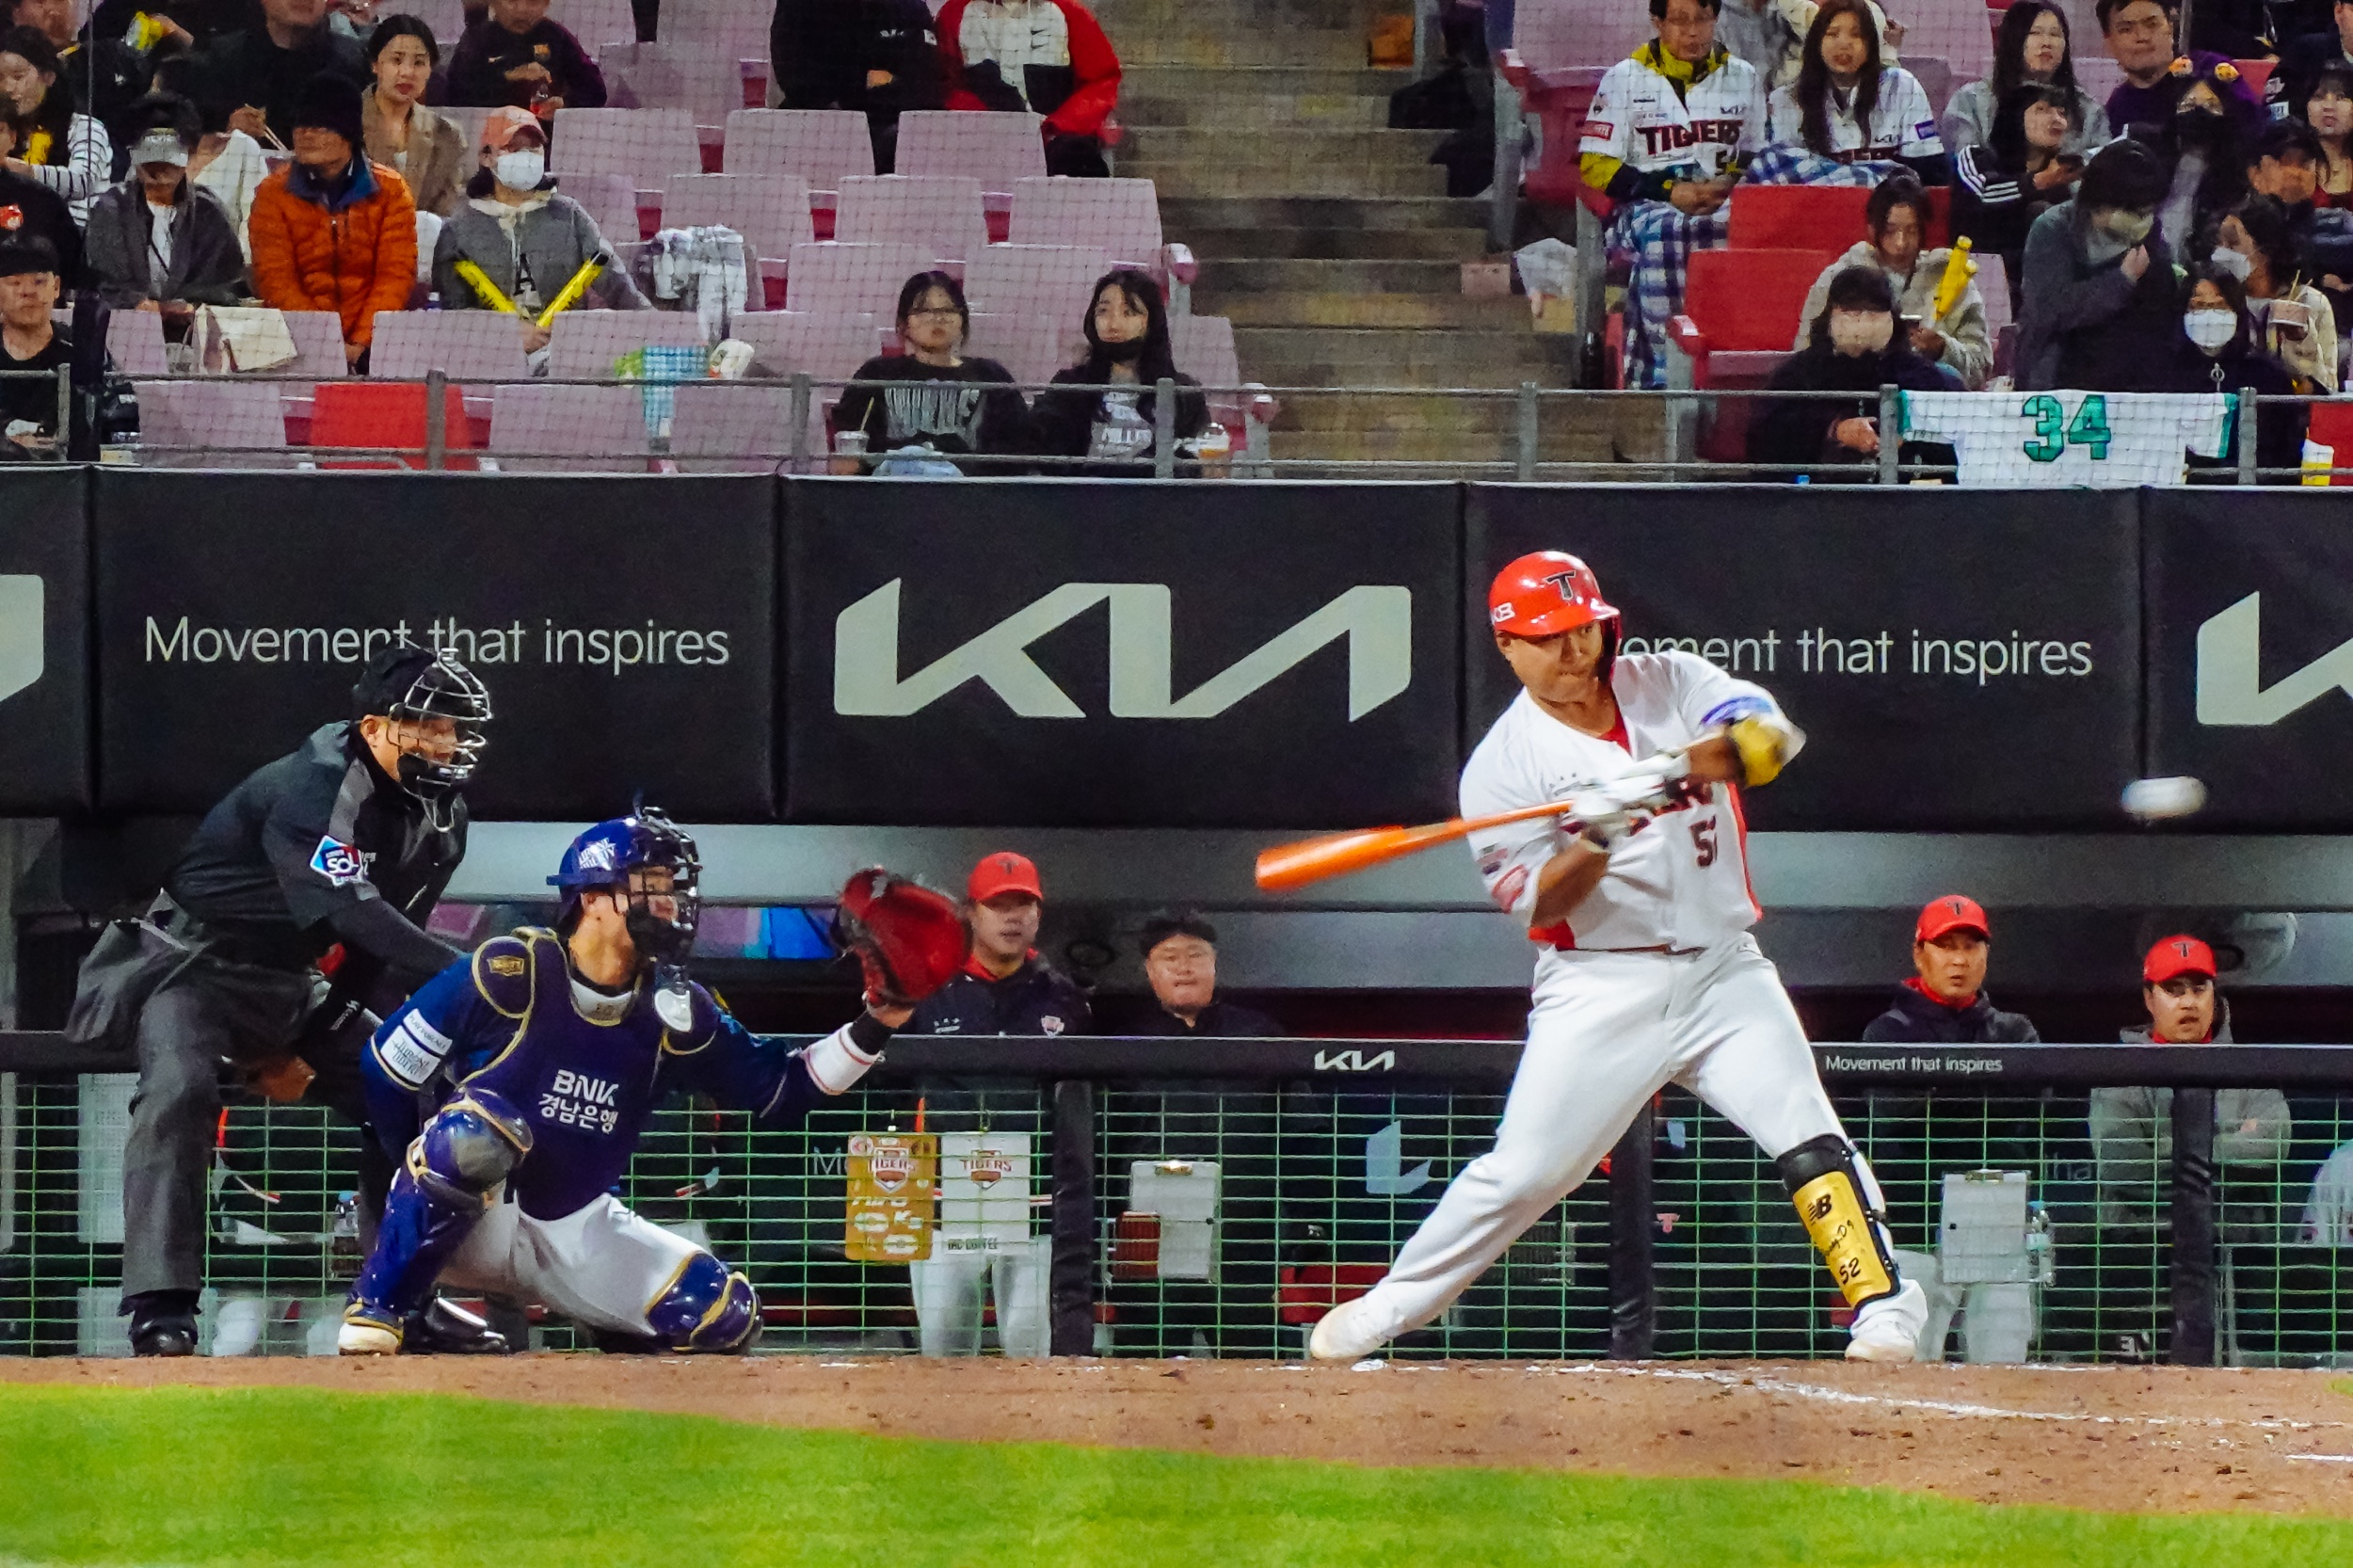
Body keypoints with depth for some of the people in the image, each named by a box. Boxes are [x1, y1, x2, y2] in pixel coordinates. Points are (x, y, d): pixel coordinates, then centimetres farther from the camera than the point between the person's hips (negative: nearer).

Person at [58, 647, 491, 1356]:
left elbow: (378, 950, 4)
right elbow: (352, 912, -41)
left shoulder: (441, 816, -2)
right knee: (179, 1092, -32)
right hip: (195, 963, -8)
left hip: (293, 982, 8)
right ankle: (161, 1309, -36)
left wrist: (307, 1042, -3)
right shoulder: (316, 786, -28)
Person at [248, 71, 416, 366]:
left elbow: (396, 275, -2)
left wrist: (360, 345, -16)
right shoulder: (273, 193, 4)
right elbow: (275, 279, -4)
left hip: (371, 350, 0)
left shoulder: (389, 190, 5)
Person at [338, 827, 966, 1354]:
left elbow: (777, 1092, 2)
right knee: (478, 1131, -39)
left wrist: (874, 1027, -9)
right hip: (469, 1220, -5)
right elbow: (386, 1070, -9)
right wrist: (427, 1180, -6)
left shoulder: (676, 1012, -2)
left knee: (724, 1316, -11)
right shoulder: (507, 974, -16)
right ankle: (376, 1314, -26)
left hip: (575, 1230, 5)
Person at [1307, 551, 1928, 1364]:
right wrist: (1591, 846, -30)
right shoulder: (1504, 763, -4)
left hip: (1723, 969, 2)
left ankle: (1884, 1300, -9)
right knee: (1522, 1172, -6)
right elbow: (1537, 903, -11)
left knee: (1807, 1136, -13)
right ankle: (1381, 1311, 6)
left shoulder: (1669, 684, 2)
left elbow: (1772, 736, -15)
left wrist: (1695, 760, -34)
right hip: (1601, 988, -2)